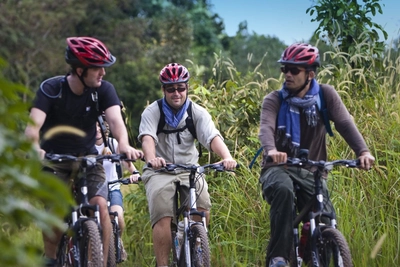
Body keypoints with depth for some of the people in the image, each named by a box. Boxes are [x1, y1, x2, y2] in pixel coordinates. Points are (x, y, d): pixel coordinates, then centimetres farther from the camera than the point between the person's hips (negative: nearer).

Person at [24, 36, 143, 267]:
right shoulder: (51, 88, -20)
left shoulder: (104, 90, -14)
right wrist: (35, 148, -55)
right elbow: (34, 124, -32)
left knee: (100, 205, -20)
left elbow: (116, 119, -29)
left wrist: (124, 144, -52)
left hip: (88, 156, 2)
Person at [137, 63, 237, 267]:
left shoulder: (197, 113, 0)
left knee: (203, 206, -25)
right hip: (159, 172, -1)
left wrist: (227, 157, -36)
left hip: (189, 170, 2)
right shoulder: (152, 112, -4)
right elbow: (147, 138, -22)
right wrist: (151, 159, -45)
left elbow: (213, 137, -15)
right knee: (163, 217, -23)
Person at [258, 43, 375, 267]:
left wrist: (363, 151, -31)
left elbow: (345, 123, -13)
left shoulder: (325, 95, 0)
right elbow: (266, 127, -23)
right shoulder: (274, 100, -4)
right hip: (279, 168, -2)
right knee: (283, 191, -36)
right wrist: (271, 150, -47)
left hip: (312, 172, 2)